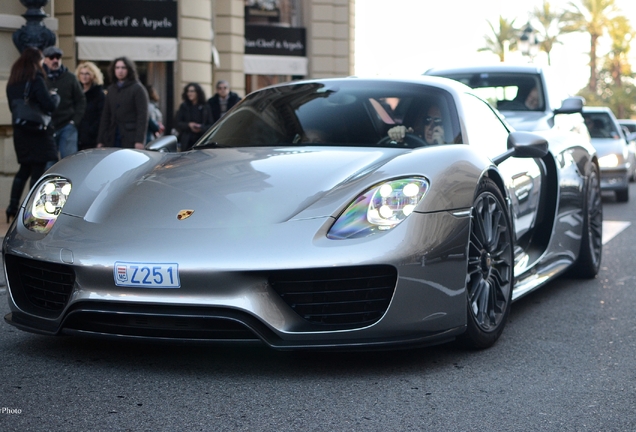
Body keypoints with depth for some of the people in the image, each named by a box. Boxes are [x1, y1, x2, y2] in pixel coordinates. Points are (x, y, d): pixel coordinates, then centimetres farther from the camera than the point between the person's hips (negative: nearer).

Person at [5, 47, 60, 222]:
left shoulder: (13, 82, 8)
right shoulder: (36, 80, -14)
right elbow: (49, 106, -19)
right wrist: (55, 96, 2)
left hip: (20, 131, 7)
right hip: (38, 133, -7)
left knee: (24, 169, 16)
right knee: (38, 170, -1)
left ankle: (12, 208, 13)